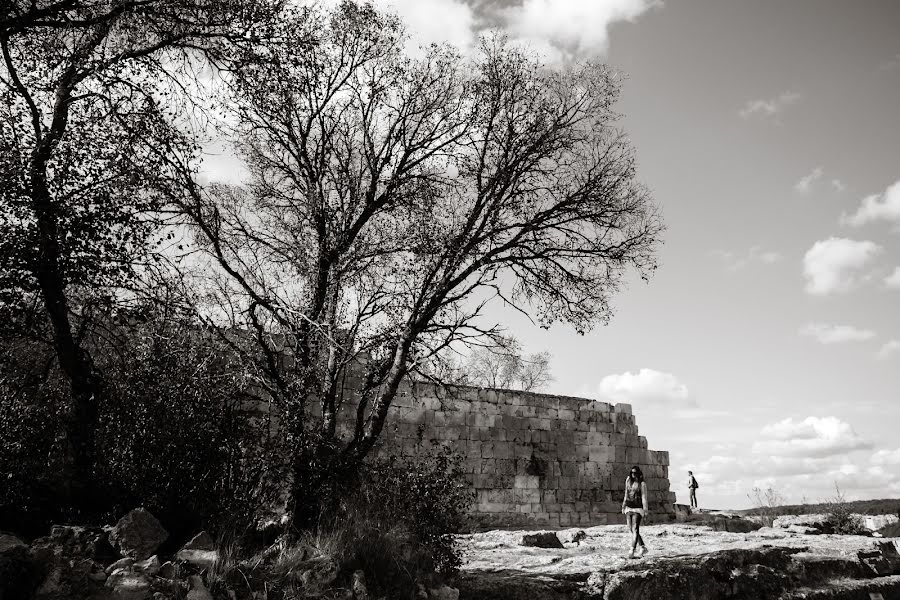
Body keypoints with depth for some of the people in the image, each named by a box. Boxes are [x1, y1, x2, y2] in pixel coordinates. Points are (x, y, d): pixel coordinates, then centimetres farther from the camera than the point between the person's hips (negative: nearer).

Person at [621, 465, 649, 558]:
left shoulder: (642, 484, -5)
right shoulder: (628, 481, 10)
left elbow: (644, 497, -7)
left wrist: (645, 510, -12)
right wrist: (623, 507, 19)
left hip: (637, 509, -6)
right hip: (629, 508, 6)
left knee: (635, 529, -10)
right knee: (631, 529, 6)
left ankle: (632, 551, -12)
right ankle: (643, 547, 21)